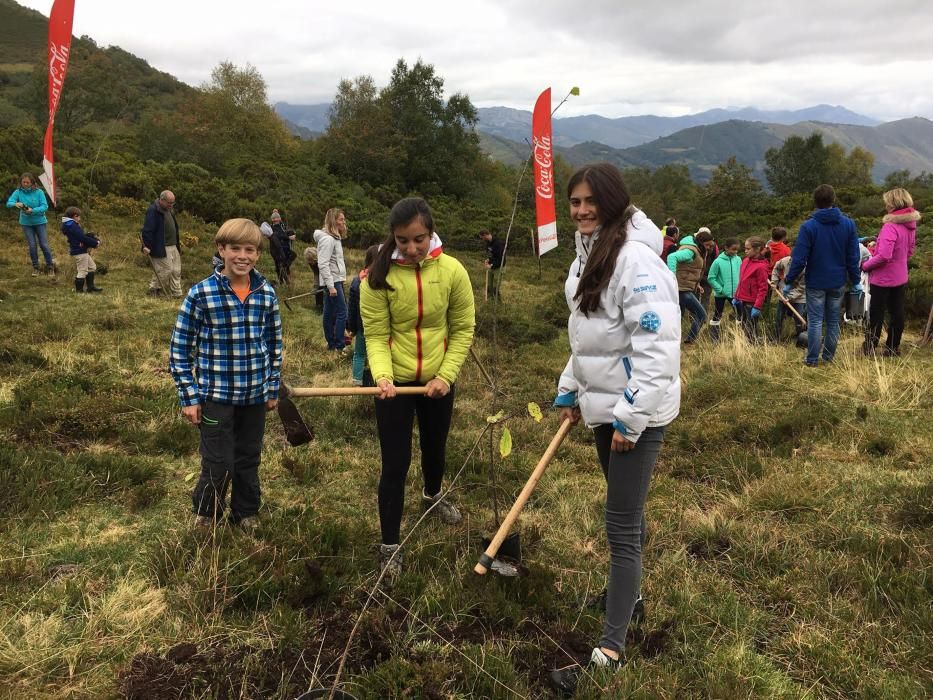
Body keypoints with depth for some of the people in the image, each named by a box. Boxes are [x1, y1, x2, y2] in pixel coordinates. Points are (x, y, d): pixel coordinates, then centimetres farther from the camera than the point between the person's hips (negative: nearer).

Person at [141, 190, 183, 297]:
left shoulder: (169, 209, 13)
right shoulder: (153, 210, -16)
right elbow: (147, 229, -19)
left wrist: (178, 241, 24)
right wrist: (147, 245, -22)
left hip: (173, 246, 9)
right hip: (161, 247, -9)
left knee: (176, 270, 9)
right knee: (165, 270, -6)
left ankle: (177, 292, 15)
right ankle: (153, 289, 9)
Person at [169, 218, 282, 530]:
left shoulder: (267, 294, -2)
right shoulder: (201, 294, -12)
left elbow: (275, 343, 9)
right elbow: (180, 348, -7)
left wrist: (273, 387, 10)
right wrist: (189, 396, -8)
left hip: (255, 395, 4)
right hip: (216, 395, -3)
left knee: (249, 459, 16)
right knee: (219, 464, 0)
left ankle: (246, 513, 37)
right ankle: (205, 514, 27)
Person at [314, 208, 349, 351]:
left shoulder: (334, 238, 14)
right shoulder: (327, 239, -16)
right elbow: (323, 264, -21)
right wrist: (331, 286, -24)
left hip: (336, 280, 10)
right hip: (332, 281, -10)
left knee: (330, 313, 12)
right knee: (342, 312, -10)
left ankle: (331, 343, 18)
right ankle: (339, 346, -8)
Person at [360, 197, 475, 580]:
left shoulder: (452, 271, -12)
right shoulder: (378, 276, -16)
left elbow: (463, 329, -5)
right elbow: (376, 336, -14)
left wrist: (446, 375, -13)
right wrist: (382, 376, -30)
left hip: (438, 380, 3)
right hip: (395, 382, -2)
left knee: (435, 446, 24)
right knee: (395, 463, 1)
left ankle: (433, 495, 56)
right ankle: (390, 545, 16)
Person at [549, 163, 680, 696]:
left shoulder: (636, 258, -21)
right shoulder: (591, 252, 10)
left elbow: (657, 348, -25)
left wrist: (630, 418, -24)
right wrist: (571, 391, 18)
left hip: (636, 414, -9)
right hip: (605, 406, 9)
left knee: (622, 525, -4)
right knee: (626, 510, 24)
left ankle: (612, 650, 6)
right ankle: (629, 592, 44)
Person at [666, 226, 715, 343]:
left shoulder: (698, 250, 15)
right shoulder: (690, 250, -17)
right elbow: (672, 257, -32)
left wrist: (696, 284, 14)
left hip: (687, 288, 10)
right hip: (682, 289, -10)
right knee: (701, 315, -5)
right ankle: (690, 341, 2)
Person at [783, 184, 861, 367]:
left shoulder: (808, 226, -13)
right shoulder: (848, 224, -2)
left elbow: (799, 259, -14)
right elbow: (853, 257, 0)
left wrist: (789, 281, -4)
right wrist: (856, 281, 10)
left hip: (816, 282, -3)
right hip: (838, 282, 3)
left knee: (815, 321, 2)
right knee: (833, 321, 13)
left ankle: (812, 359, 4)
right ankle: (829, 356, 21)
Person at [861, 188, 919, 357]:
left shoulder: (890, 226, -25)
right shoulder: (910, 223, 2)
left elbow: (883, 256, -29)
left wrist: (865, 265, -16)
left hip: (883, 278, -7)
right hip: (900, 277, 8)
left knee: (876, 314, 6)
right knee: (896, 312, 13)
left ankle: (870, 348, 17)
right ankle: (893, 347, 23)